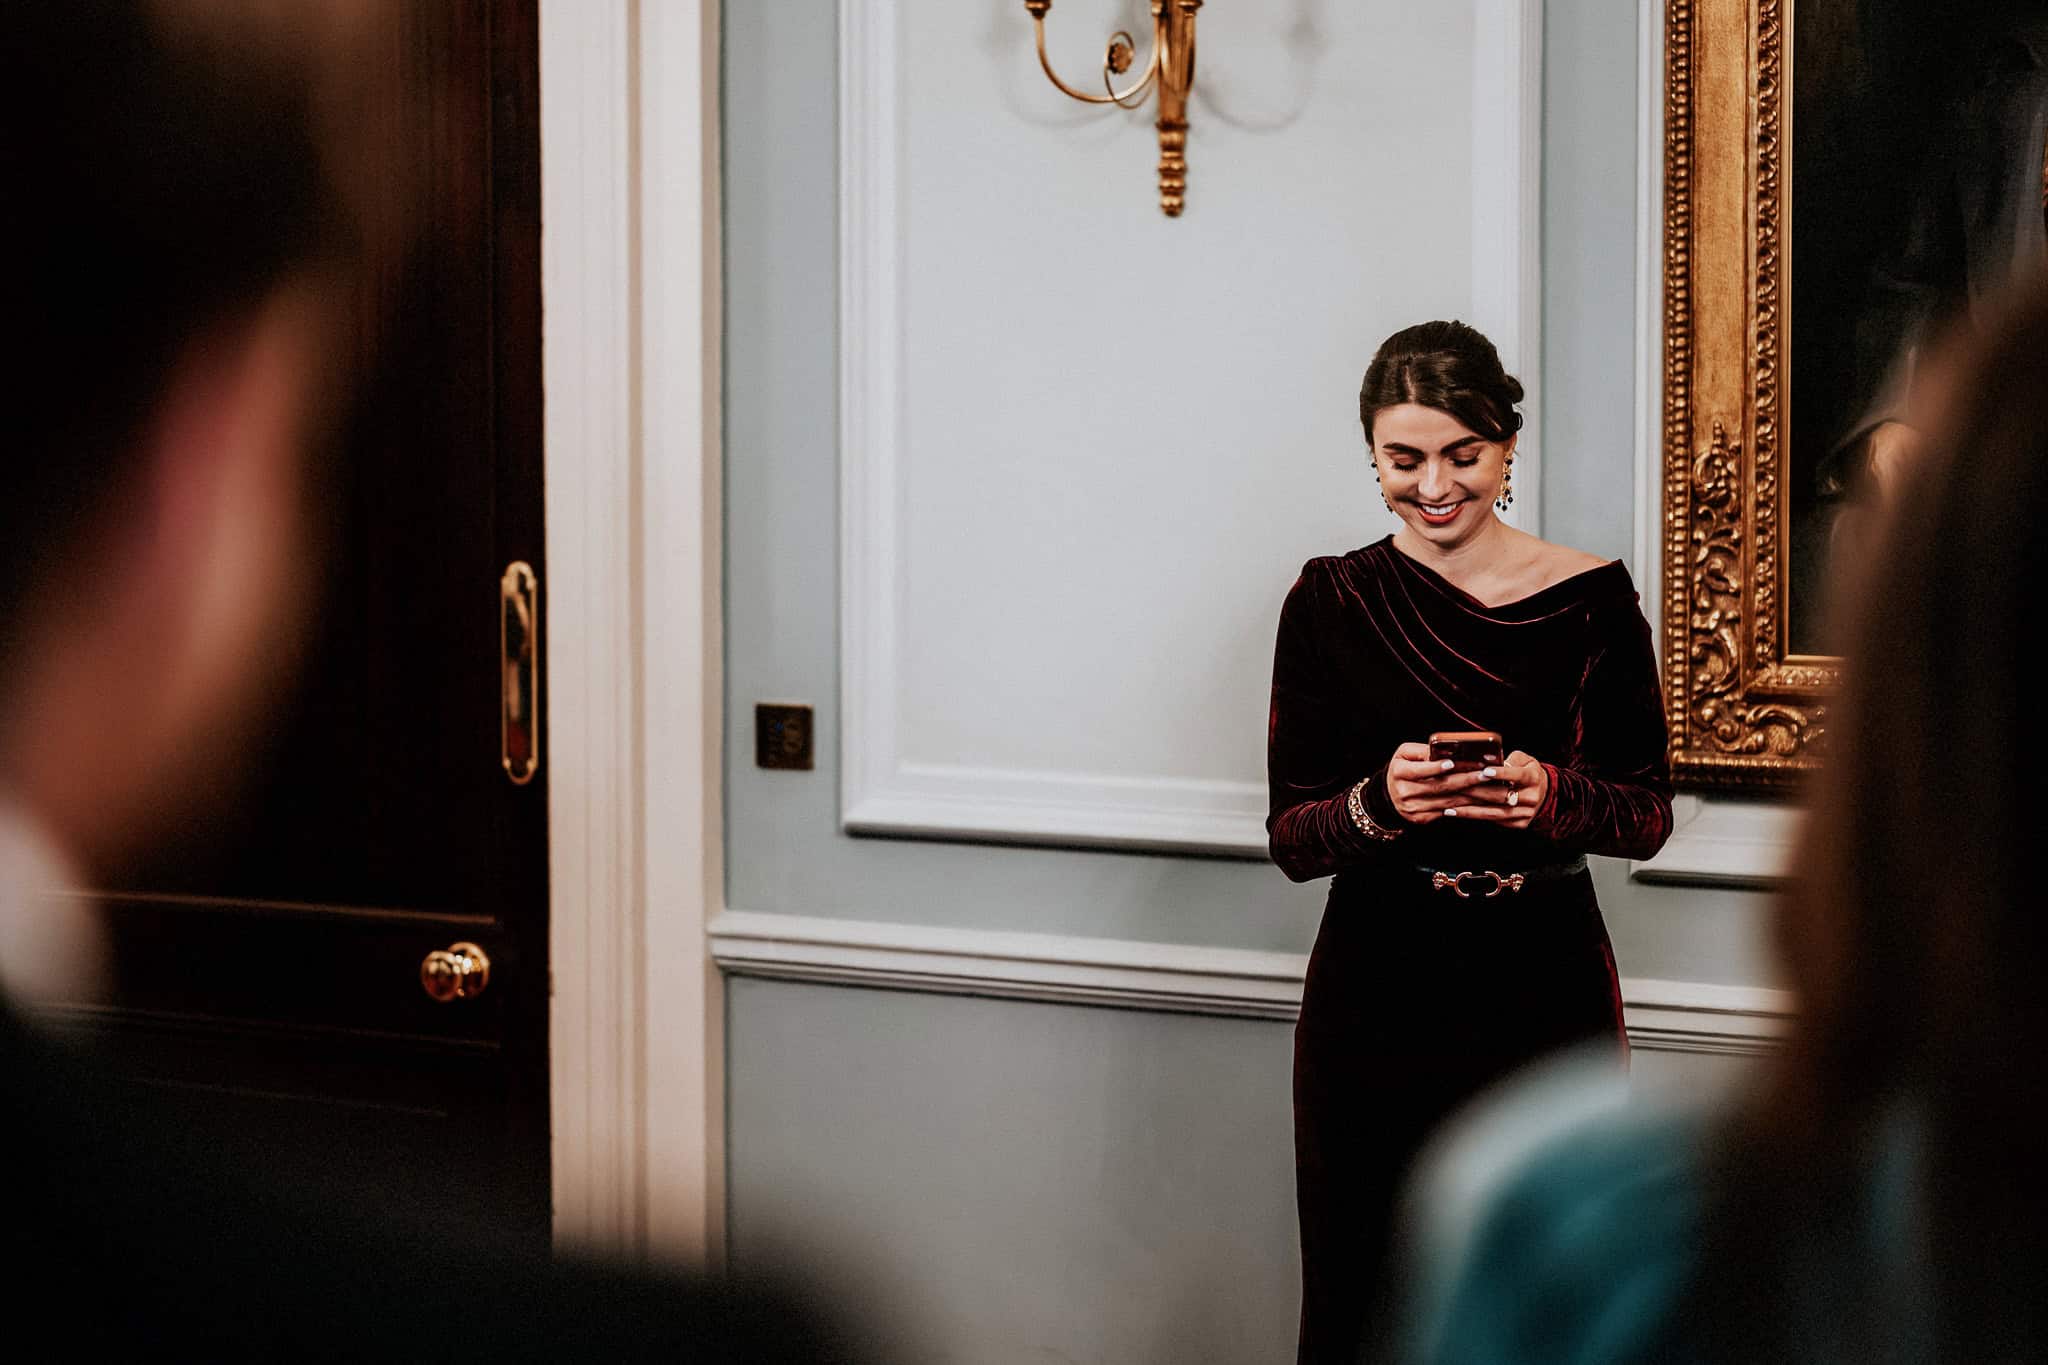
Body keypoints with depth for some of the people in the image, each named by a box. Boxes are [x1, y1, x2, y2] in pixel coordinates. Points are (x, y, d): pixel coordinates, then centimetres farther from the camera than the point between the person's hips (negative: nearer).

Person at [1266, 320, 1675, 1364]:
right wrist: (1381, 803, -19)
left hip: (1547, 988, 0)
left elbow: (1650, 815, 4)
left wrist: (1552, 798, -16)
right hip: (1376, 993, 0)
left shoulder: (1590, 599, 1)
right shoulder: (1330, 603, 2)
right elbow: (1291, 838, 2)